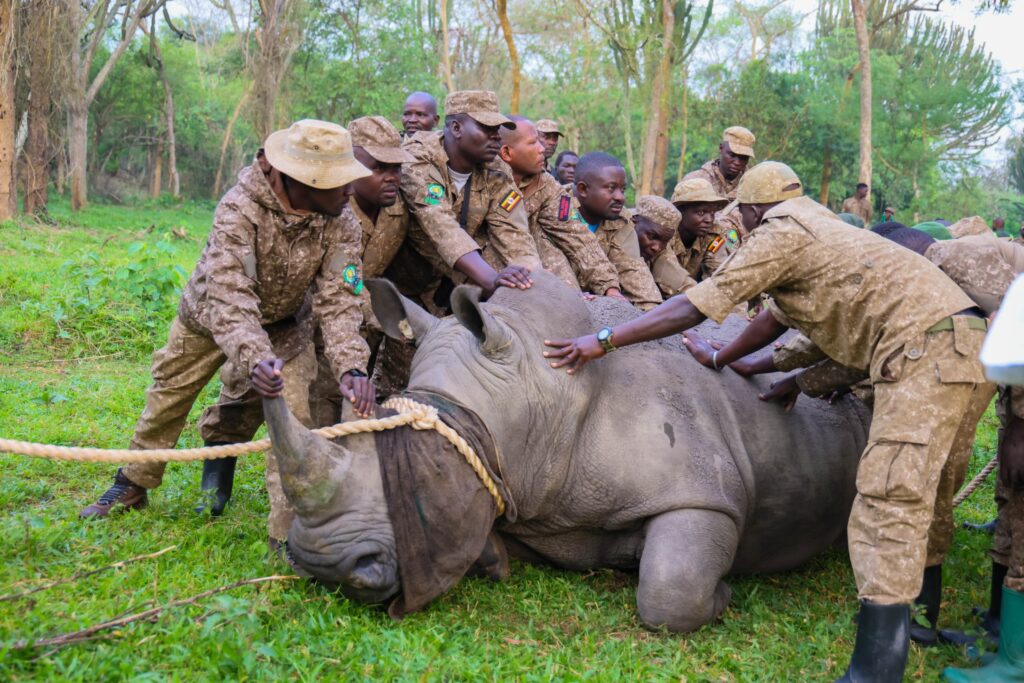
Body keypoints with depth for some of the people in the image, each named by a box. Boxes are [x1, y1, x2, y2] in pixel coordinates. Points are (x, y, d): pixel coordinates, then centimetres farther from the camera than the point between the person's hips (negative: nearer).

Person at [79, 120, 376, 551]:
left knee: (292, 415, -15)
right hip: (210, 313, -1)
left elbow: (337, 301, -32)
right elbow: (229, 297, -46)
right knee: (168, 395, 14)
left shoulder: (339, 225, -28)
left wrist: (350, 365, -50)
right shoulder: (239, 209, -38)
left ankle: (289, 531, -7)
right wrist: (254, 358, -63)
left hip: (284, 324, 1)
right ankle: (133, 485, 39)